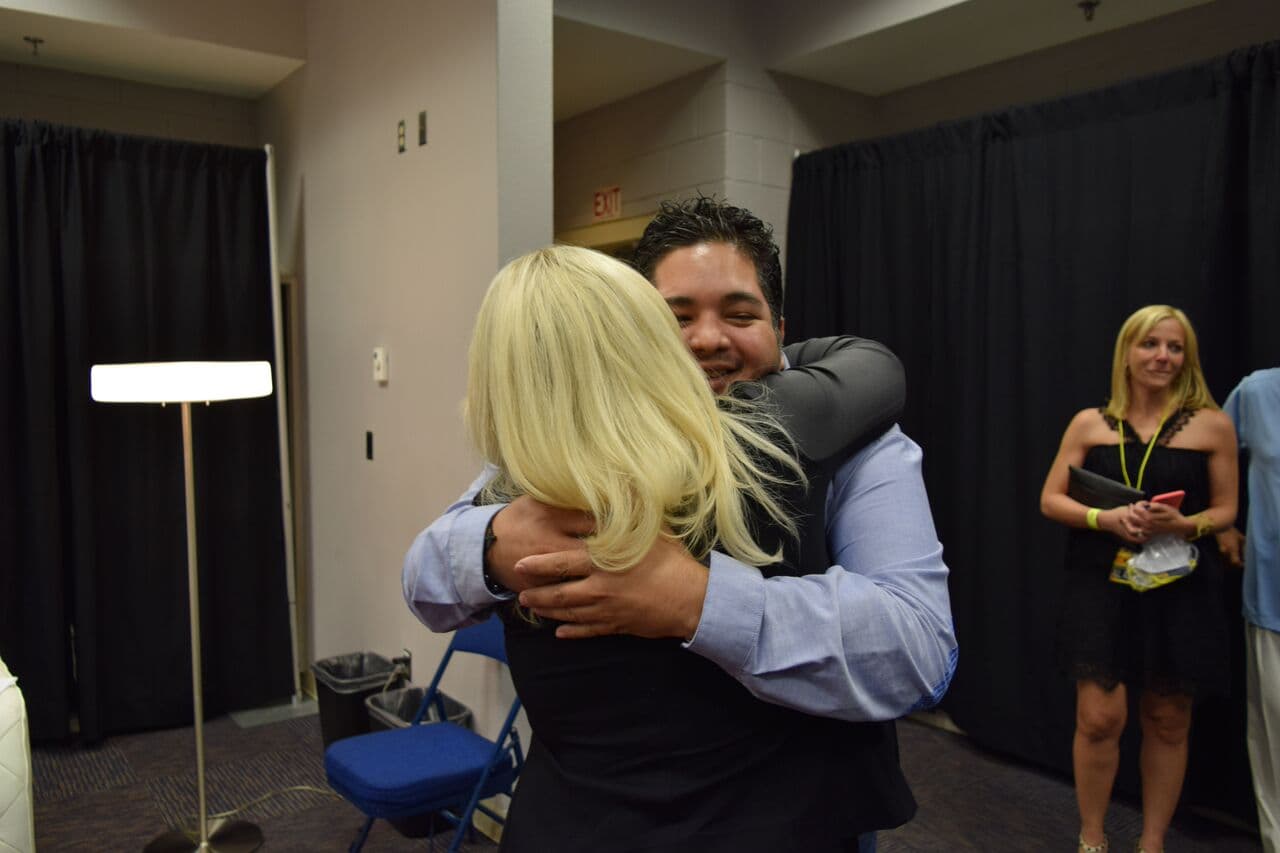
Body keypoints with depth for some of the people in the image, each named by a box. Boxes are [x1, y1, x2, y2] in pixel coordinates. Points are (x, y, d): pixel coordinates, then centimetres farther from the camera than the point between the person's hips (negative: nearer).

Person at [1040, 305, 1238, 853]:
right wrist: (1104, 519, -15)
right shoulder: (1090, 423, 2)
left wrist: (1183, 525, -15)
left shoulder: (1212, 425, 1)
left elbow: (1225, 509, 7)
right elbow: (1050, 501, 3)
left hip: (1180, 590, 1)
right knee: (1100, 718, -5)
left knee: (1167, 723, 10)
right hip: (1102, 585, -1)